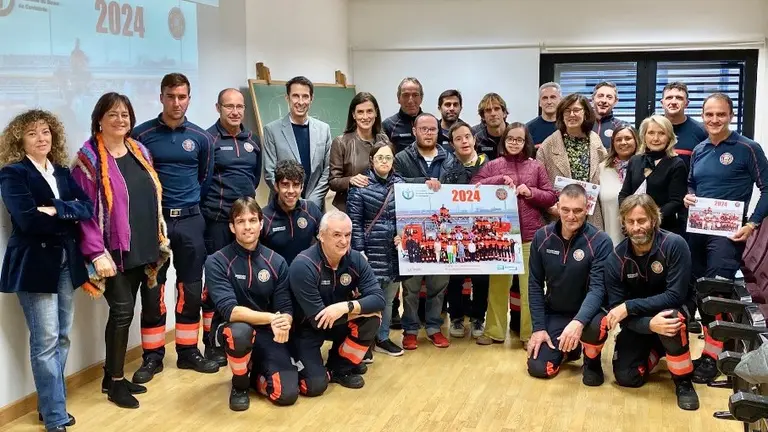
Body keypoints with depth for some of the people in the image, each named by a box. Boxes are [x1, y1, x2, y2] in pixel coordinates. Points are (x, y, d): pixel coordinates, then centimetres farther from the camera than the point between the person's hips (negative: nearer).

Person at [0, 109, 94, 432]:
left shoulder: (63, 172, 13)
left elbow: (88, 208, -1)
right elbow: (29, 220, -20)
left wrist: (57, 210, -16)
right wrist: (69, 216, -9)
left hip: (66, 262, 6)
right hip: (35, 264, -6)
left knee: (62, 338, 12)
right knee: (45, 341, -3)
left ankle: (51, 404, 25)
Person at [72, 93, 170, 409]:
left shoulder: (140, 152, 13)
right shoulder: (88, 158, -7)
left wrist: (159, 239, 14)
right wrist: (97, 253, -20)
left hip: (144, 249, 7)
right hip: (115, 251, -7)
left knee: (142, 307, 8)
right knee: (122, 310, -7)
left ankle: (113, 376, 22)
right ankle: (115, 382, 9)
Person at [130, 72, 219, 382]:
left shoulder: (201, 138, 4)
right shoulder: (141, 134, -3)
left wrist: (189, 205, 10)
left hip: (190, 220, 2)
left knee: (191, 289, 8)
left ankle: (188, 352, 20)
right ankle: (152, 357, 14)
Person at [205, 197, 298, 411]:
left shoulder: (276, 262, -2)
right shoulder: (216, 262, -11)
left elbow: (286, 309, -3)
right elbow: (229, 311, -22)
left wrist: (283, 324, -28)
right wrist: (270, 318, -34)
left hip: (268, 334, 2)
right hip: (233, 330, -2)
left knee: (287, 394, -16)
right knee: (240, 331, -39)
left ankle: (257, 374, 21)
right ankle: (239, 385, -6)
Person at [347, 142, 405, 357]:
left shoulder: (400, 183, 6)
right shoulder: (361, 186, -5)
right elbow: (354, 221, -6)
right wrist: (359, 251, -10)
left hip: (395, 251, 4)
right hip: (371, 251, -4)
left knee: (388, 297, 12)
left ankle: (382, 338, 26)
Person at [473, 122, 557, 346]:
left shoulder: (536, 167, 7)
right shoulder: (493, 166, 5)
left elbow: (552, 197, 7)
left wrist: (531, 192, -10)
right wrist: (499, 180, -13)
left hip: (530, 234, 0)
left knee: (530, 286, 4)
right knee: (498, 284, 9)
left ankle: (530, 333, 14)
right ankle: (494, 331, 19)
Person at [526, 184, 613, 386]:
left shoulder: (600, 242, -18)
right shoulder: (542, 237, -7)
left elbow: (598, 288, -24)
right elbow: (535, 284, 0)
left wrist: (578, 321, -41)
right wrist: (539, 327, -5)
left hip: (587, 312, -3)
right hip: (554, 313, 3)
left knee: (594, 326, -38)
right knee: (538, 368, -10)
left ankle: (592, 362, -1)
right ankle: (569, 348, 25)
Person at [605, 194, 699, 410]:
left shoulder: (675, 245, -25)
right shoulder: (615, 259, -17)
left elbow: (675, 296, -28)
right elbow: (617, 308, -18)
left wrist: (629, 306, -33)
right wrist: (650, 324, -38)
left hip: (677, 309, -3)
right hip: (639, 319, 3)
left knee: (671, 317, -39)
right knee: (626, 377, -8)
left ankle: (683, 381, -15)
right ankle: (657, 349, 24)